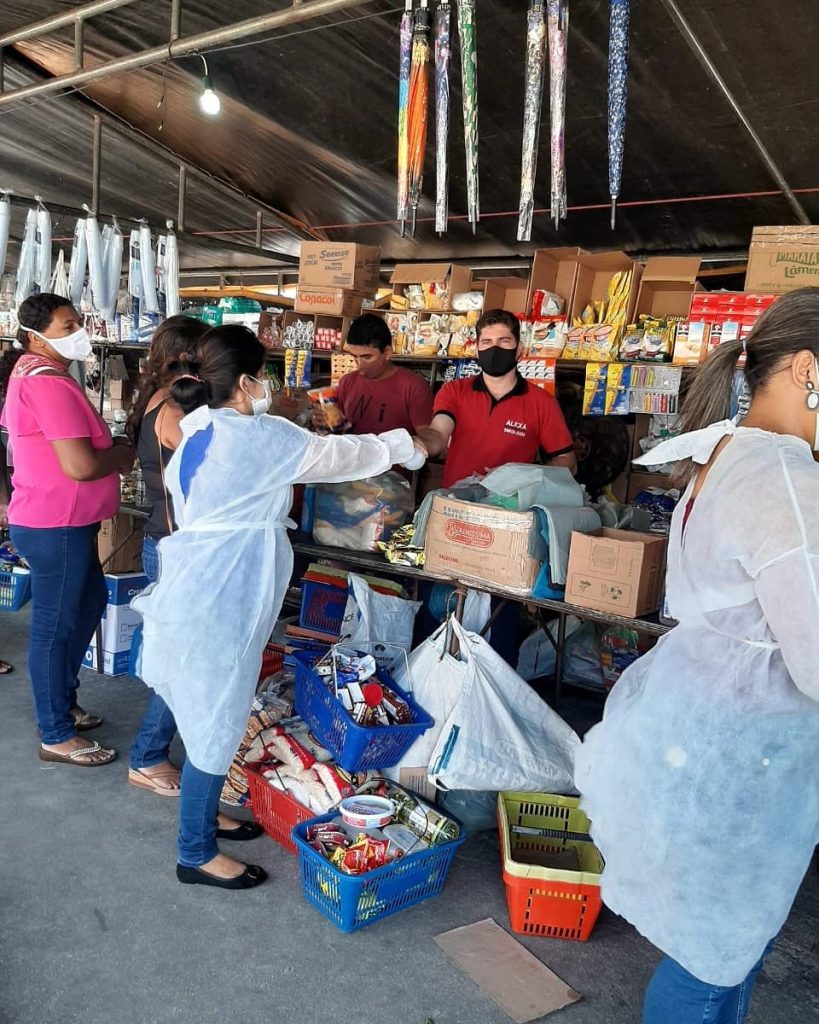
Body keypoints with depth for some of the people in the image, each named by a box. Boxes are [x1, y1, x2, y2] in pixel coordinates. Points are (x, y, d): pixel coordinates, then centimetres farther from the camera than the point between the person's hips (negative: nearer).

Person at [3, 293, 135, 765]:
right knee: (54, 627, 1)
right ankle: (57, 737, 17)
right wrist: (126, 454, -8)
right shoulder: (49, 384, -22)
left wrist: (113, 444, 6)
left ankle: (62, 702, 37)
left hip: (64, 522, 11)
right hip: (54, 527, -11)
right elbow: (81, 465, -28)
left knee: (91, 602, 23)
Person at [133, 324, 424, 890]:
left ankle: (201, 818, 39)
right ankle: (196, 854, 20)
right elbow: (336, 456, -6)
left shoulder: (198, 435, 10)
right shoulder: (260, 436, -17)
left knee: (209, 716, 22)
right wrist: (399, 445, 10)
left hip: (197, 589, 10)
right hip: (218, 600, -10)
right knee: (214, 724, 4)